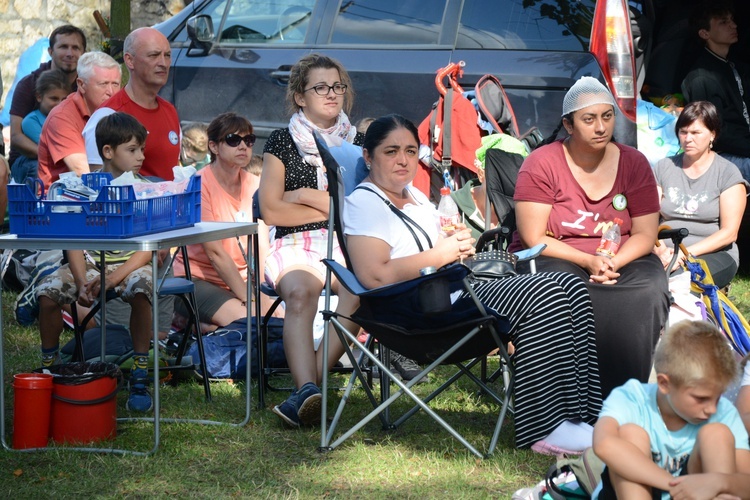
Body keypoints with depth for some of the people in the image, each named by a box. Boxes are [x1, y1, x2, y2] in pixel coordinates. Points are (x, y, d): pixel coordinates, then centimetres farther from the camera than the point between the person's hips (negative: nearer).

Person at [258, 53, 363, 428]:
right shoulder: (282, 141, 12)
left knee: (358, 288, -35)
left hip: (346, 246, 1)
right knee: (300, 291, -36)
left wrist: (306, 195, 0)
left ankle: (305, 389, -42)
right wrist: (334, 208, 5)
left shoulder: (357, 143, 18)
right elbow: (271, 211, 2)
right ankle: (309, 390, -52)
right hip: (295, 246, -1)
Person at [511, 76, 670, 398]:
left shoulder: (634, 163, 5)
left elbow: (645, 234, 1)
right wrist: (588, 261, -22)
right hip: (555, 260, -2)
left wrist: (613, 263, -19)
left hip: (620, 262, 3)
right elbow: (533, 238, -10)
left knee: (649, 289, -30)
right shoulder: (541, 164, -5)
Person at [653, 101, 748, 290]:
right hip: (667, 252, 2)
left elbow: (729, 233, -4)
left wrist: (686, 253, -16)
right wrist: (660, 250, -16)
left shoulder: (728, 173, 4)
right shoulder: (664, 168, 14)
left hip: (714, 253, -2)